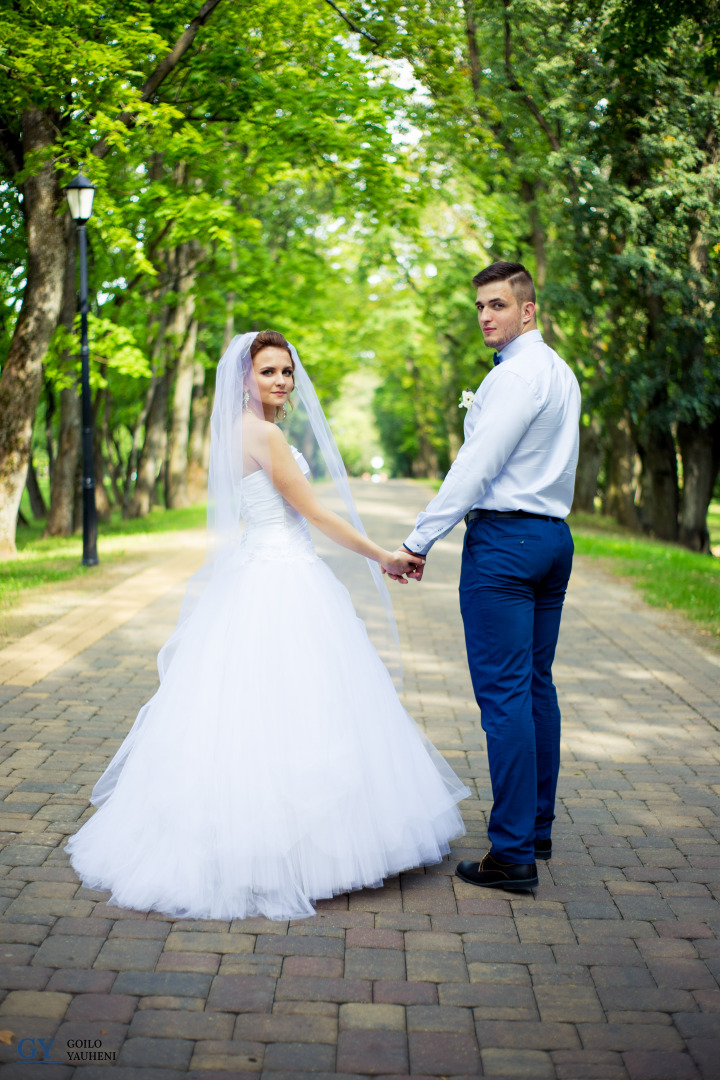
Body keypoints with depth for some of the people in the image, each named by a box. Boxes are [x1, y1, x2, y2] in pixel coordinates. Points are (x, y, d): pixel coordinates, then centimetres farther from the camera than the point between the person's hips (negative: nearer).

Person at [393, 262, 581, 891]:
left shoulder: (516, 374, -13)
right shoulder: (562, 372, 17)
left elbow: (477, 467, -17)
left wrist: (419, 542, -15)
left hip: (503, 538, -10)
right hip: (554, 534, 10)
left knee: (503, 694, -8)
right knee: (537, 686, 14)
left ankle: (513, 853, -5)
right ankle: (538, 827, 23)